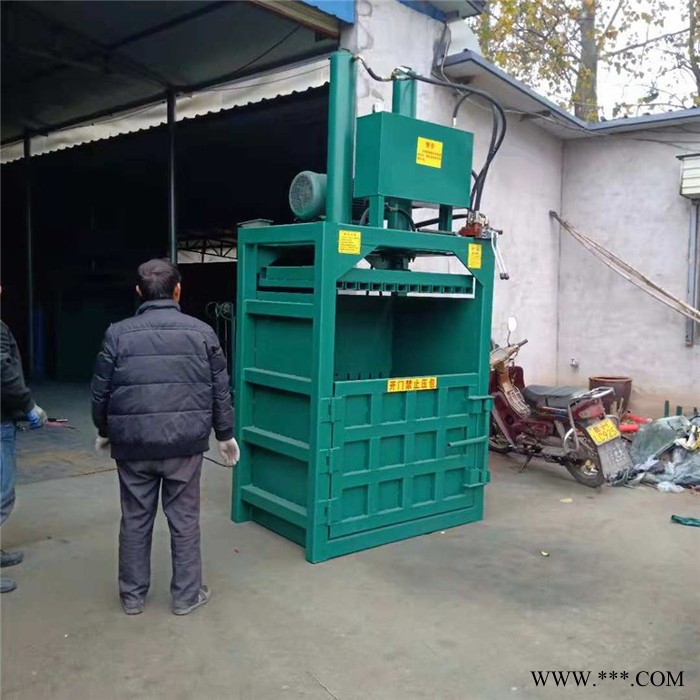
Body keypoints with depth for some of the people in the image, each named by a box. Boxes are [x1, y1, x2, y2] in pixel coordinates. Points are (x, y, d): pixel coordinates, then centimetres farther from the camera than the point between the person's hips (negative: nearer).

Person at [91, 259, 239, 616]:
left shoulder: (118, 333, -3)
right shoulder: (201, 331, -2)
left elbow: (100, 392, 3)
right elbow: (220, 389, 2)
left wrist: (104, 432, 20)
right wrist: (225, 434, 14)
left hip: (133, 443, 1)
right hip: (185, 442, 0)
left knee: (135, 519, 14)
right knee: (184, 519, 11)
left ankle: (132, 595, 27)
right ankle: (186, 595, 21)